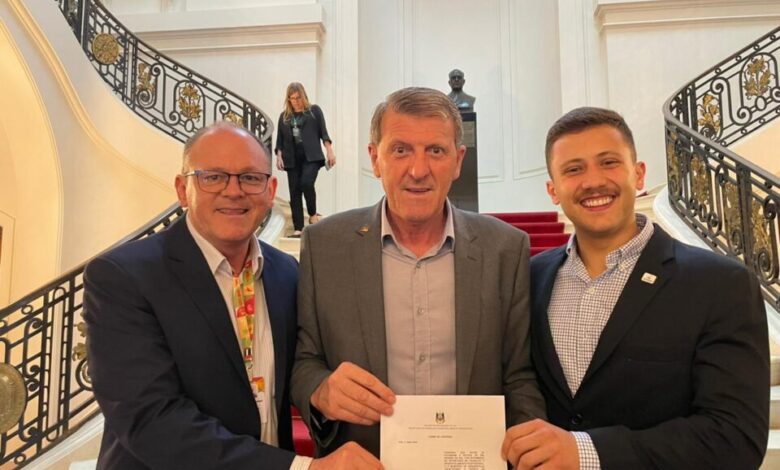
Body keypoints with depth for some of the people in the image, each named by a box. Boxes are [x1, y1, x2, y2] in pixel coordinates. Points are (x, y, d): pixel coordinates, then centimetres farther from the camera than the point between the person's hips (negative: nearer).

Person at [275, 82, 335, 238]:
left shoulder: (314, 110, 7)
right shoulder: (284, 116, 14)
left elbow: (323, 133, 5)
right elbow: (280, 140, 14)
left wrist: (330, 152, -4)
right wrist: (279, 156, 1)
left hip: (311, 156, -3)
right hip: (292, 159, 3)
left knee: (307, 183, -25)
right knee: (294, 193, 0)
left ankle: (313, 214, -1)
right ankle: (298, 229, 4)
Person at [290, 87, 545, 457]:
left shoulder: (507, 248, -3)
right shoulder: (323, 244, -4)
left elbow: (521, 379, 2)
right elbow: (304, 361, 2)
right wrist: (321, 393, -19)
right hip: (361, 459, 1)